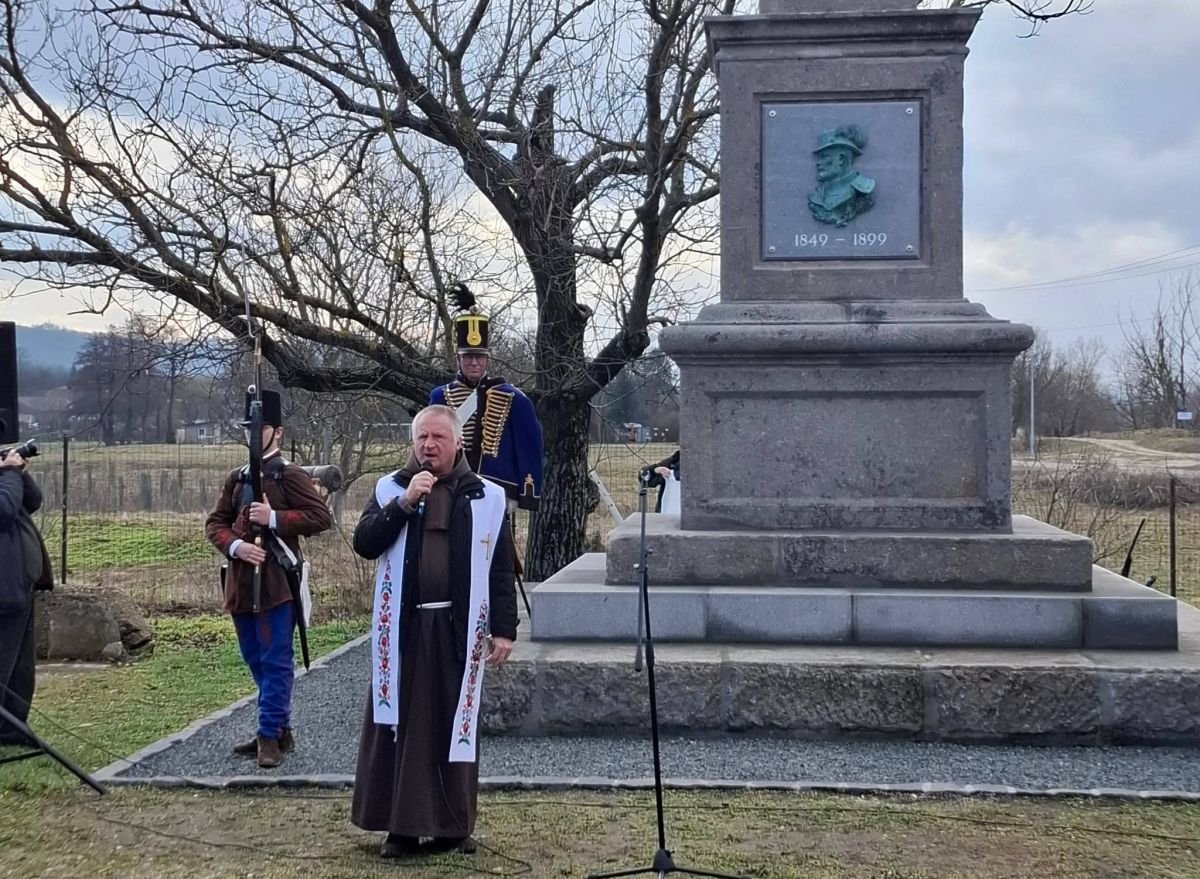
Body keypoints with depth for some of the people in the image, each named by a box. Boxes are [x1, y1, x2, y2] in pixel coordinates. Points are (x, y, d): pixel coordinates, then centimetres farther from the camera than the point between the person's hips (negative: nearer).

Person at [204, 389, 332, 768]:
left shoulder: (289, 476, -4)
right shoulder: (236, 478, 13)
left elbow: (322, 517, -10)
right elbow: (214, 523, 10)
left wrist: (274, 519, -17)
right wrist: (235, 546, -10)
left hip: (277, 580, -7)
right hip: (241, 581, 7)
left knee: (275, 661, -4)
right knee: (256, 661, 13)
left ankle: (270, 735, 1)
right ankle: (280, 730, 24)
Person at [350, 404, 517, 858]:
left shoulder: (487, 498, 4)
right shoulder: (390, 489, 7)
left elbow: (501, 570, 5)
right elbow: (364, 543, -5)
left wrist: (504, 628, 0)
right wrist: (404, 503, -14)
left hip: (457, 629, 0)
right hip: (401, 627, 1)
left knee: (456, 725, 5)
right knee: (399, 724, 3)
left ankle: (453, 825, 16)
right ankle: (401, 825, 12)